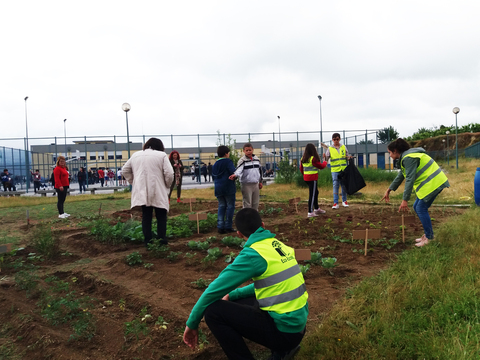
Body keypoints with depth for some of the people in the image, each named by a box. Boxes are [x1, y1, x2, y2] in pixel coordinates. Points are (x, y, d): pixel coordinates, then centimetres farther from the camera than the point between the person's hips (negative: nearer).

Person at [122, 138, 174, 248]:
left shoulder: (135, 155, 12)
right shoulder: (162, 155, -3)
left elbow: (124, 170, 18)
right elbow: (169, 174, -10)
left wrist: (134, 182, 21)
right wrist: (167, 185, 6)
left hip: (142, 192, 4)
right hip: (158, 192, -4)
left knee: (146, 217, 11)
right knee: (161, 217, 7)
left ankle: (148, 241, 11)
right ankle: (162, 241, 7)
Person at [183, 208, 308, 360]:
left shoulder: (253, 254, -17)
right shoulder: (279, 245, 7)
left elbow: (216, 289, -13)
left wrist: (192, 323, -1)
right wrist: (232, 295, 20)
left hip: (283, 329, -8)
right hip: (297, 324, 8)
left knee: (213, 310, -11)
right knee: (236, 301, 23)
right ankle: (284, 348, 17)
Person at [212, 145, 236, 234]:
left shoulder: (215, 164, 14)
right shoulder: (228, 162, -7)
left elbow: (213, 177, 19)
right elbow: (233, 172, -19)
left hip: (218, 189, 6)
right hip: (228, 188, -6)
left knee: (221, 206, 11)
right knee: (230, 206, 2)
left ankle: (220, 226, 4)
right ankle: (228, 226, 1)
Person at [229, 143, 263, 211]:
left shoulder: (257, 159, 10)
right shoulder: (242, 160, -8)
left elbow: (260, 170, 20)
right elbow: (239, 169, -26)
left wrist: (260, 181, 22)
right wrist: (235, 175, -47)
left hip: (256, 184, 6)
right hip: (246, 184, -5)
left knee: (256, 202, 13)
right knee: (247, 203, -1)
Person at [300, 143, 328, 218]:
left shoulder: (303, 159, 5)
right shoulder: (313, 159, -17)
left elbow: (301, 169, 13)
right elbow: (321, 166, -8)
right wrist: (325, 162, 12)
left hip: (306, 178, 8)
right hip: (312, 178, -8)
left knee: (316, 192, 21)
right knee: (312, 195, -4)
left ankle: (316, 209, 33)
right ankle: (310, 212, -3)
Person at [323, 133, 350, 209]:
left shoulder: (344, 147, 7)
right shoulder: (330, 149, 1)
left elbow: (347, 156, 14)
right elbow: (326, 159, -4)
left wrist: (349, 157, -9)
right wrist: (324, 157, -26)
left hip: (344, 169, 2)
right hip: (335, 170, -2)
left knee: (344, 185, 9)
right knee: (335, 186, -4)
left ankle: (344, 201, 24)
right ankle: (335, 203, -2)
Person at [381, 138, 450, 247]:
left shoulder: (408, 158, -19)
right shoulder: (405, 158, 14)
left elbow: (410, 179, -24)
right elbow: (400, 176, 23)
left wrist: (405, 200, -24)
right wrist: (388, 190, 26)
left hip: (433, 183, -11)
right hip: (428, 183, 11)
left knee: (421, 209, -8)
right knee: (417, 207, 12)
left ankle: (429, 237, 3)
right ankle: (428, 234, 21)